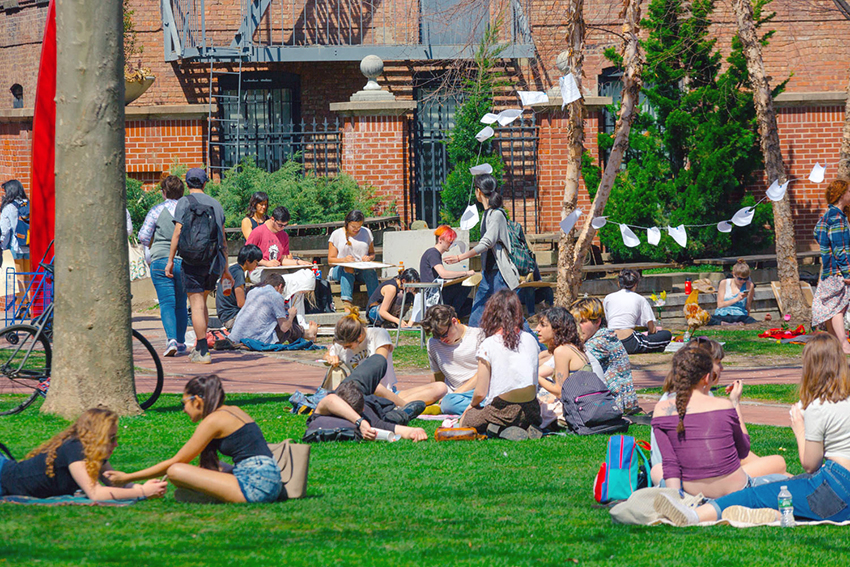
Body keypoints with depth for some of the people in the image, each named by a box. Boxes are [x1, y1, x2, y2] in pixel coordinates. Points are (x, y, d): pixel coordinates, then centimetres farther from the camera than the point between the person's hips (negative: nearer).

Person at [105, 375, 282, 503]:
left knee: (175, 471, -16)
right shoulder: (232, 411, 20)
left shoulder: (213, 420, -7)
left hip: (255, 488, -9)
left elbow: (176, 462, -3)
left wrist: (128, 478, 3)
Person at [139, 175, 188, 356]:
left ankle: (171, 339, -23)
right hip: (184, 261, 3)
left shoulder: (156, 211, -3)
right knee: (181, 304, 15)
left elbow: (143, 236, -5)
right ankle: (181, 342, 21)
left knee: (167, 303, -6)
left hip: (161, 261, -3)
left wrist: (152, 245, 16)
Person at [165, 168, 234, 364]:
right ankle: (199, 347, 18)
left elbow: (178, 232, -8)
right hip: (215, 260, 5)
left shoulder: (185, 202, -1)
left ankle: (203, 352, -8)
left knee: (197, 304, -4)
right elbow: (223, 239, 18)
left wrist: (170, 260, -2)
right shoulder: (215, 204, 15)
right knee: (202, 302, 18)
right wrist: (225, 268, 24)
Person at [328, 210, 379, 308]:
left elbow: (372, 254, 21)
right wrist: (344, 260, -19)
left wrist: (369, 258, -5)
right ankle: (347, 303, -53)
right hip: (339, 270, -2)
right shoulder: (336, 234, 6)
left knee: (370, 271, -34)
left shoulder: (366, 233, 13)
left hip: (362, 270, 2)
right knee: (348, 269, -39)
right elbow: (330, 260, 3)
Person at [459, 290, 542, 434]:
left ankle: (497, 429, -6)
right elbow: (534, 381, 9)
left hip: (501, 411, -5)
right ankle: (525, 428, 3)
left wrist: (472, 405, 13)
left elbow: (480, 393, -9)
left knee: (465, 420, 22)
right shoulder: (531, 341, 1)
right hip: (531, 411, 5)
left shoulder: (488, 346, -12)